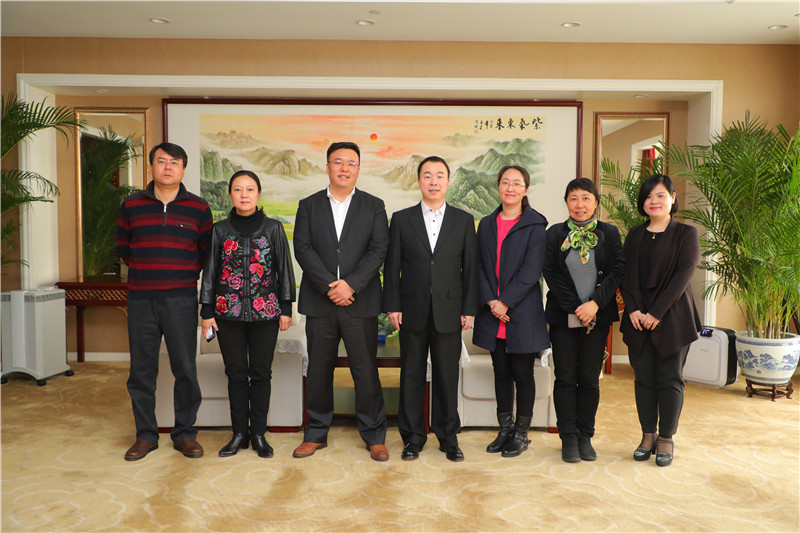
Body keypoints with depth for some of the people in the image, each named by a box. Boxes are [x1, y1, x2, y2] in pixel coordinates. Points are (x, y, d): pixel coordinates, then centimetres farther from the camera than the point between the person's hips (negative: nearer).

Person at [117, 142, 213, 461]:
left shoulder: (198, 208, 4)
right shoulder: (131, 206, 9)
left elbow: (207, 253, 10)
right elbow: (123, 249, 16)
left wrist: (184, 274, 2)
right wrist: (147, 269, 8)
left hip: (181, 299, -1)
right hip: (140, 299, 2)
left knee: (185, 369, 3)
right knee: (141, 370, 7)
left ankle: (184, 433, 17)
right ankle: (146, 435, 21)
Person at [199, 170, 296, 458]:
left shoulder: (273, 228, 2)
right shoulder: (220, 230, 5)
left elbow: (284, 269, 4)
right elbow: (210, 272, 7)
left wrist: (286, 309, 0)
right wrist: (207, 312, 3)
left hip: (265, 311, -1)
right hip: (228, 312, 1)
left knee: (261, 373, 6)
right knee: (236, 373, 8)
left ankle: (258, 434, 18)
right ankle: (239, 433, 20)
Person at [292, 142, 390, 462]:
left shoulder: (373, 206, 7)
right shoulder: (308, 206, 9)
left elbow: (379, 250, -3)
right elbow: (303, 249, -2)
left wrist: (351, 285, -15)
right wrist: (328, 286, -13)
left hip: (360, 303, -1)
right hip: (319, 303, 1)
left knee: (366, 370, 3)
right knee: (318, 370, 9)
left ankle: (374, 436, 18)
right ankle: (316, 434, 24)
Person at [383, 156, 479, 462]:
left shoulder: (464, 221, 6)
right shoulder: (402, 219, 5)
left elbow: (470, 268, 5)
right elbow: (392, 267, 3)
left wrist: (469, 309, -1)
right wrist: (392, 306, -4)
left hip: (449, 312, 0)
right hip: (412, 311, 0)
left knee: (447, 377, 7)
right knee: (411, 376, 8)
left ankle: (448, 437, 23)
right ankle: (413, 437, 22)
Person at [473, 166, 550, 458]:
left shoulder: (535, 225, -3)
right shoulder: (486, 224, 11)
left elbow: (531, 271, -11)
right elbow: (480, 266, 6)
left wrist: (505, 302, -14)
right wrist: (490, 301, -7)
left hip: (522, 312, -4)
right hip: (493, 313, 4)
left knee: (522, 373, 4)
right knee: (501, 372, 12)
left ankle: (521, 434, 18)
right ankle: (505, 430, 24)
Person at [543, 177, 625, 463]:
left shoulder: (609, 233, 5)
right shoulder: (555, 234, 3)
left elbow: (617, 271, -1)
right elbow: (551, 274, -2)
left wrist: (595, 303, -14)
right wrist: (575, 307, -10)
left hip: (598, 317, 1)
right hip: (563, 317, 0)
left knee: (590, 379, 6)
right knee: (566, 378, 3)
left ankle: (586, 437, 19)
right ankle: (569, 438, 14)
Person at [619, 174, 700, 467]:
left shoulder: (686, 234, 0)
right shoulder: (634, 235, 11)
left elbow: (683, 275, -10)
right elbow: (625, 274, 5)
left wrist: (657, 312, -16)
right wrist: (633, 309, -9)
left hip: (672, 318, -3)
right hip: (638, 319, 3)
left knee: (669, 378, 2)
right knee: (644, 378, 7)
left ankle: (666, 439, 15)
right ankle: (648, 436, 18)